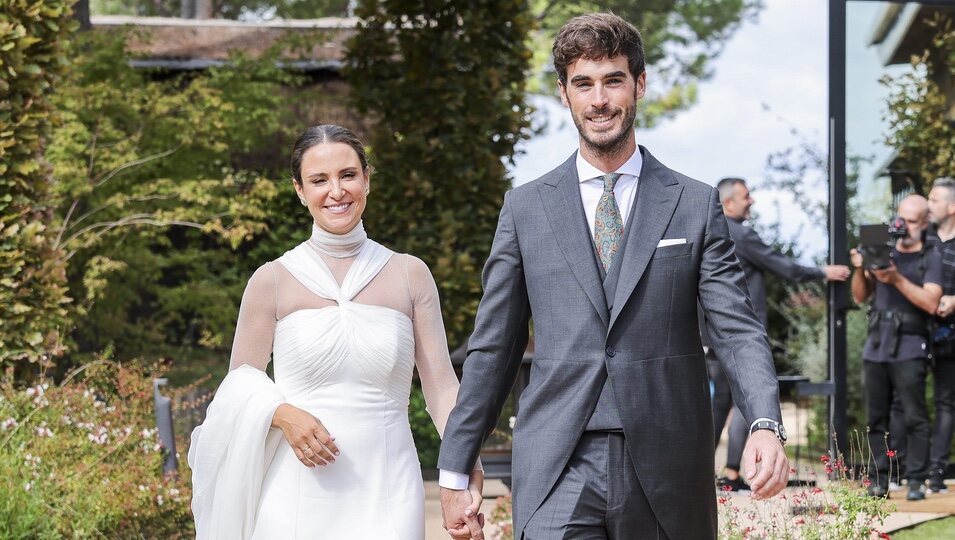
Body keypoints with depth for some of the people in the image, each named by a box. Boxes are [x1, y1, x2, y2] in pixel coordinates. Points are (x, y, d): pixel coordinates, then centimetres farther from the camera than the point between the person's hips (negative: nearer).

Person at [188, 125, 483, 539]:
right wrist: (283, 414, -14)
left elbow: (441, 385, 2)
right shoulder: (272, 280, 2)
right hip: (296, 499, -1)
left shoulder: (410, 275, 5)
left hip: (386, 497, 1)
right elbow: (241, 381, 7)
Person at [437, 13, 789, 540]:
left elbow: (736, 328, -2)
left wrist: (766, 424, -20)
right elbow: (492, 348, 10)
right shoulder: (525, 207, 8)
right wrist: (453, 471, 8)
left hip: (667, 471, 0)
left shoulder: (695, 205, 6)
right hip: (558, 474, 0)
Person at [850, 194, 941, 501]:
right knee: (876, 417, 3)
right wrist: (860, 270, -4)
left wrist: (897, 279, -17)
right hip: (875, 346, 4)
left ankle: (916, 481, -5)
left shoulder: (930, 258, 6)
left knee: (914, 417, -7)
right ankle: (878, 479, 5)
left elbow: (931, 303, -8)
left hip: (909, 349, -4)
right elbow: (860, 296, 15)